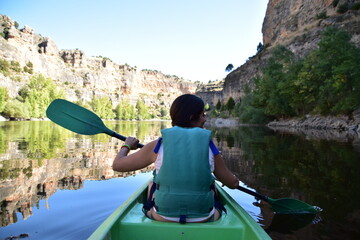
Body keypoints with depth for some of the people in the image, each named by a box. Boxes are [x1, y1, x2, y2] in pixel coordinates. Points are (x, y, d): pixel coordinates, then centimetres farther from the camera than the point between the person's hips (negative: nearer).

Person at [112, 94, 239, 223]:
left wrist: (126, 146, 21)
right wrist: (234, 179, 31)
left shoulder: (157, 145, -9)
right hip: (203, 220, 1)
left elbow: (117, 165, 0)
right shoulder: (210, 148, -7)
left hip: (162, 218, 0)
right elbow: (233, 184, 6)